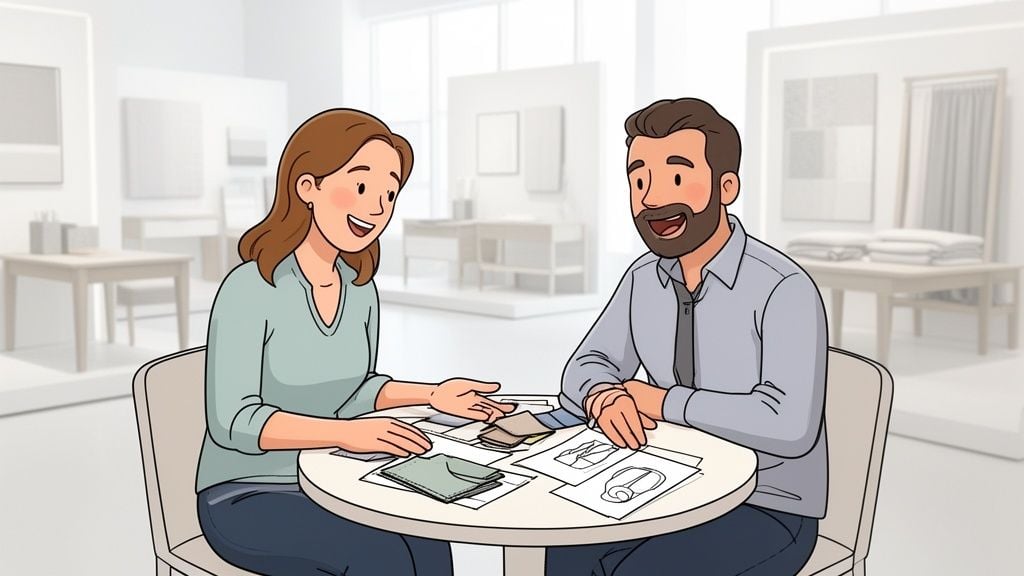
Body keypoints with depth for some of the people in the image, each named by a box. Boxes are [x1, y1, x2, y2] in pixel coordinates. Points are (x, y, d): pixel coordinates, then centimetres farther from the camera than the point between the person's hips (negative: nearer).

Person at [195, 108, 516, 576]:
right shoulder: (251, 288, -18)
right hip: (247, 499, -5)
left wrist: (433, 395, -1)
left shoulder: (361, 291, 2)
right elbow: (233, 421, -23)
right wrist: (345, 432, -35)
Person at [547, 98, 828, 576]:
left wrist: (662, 402, -22)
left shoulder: (784, 290, -21)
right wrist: (603, 397, -20)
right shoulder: (643, 279, 0)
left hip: (768, 510, -5)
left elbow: (790, 427, -31)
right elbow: (585, 369, 4)